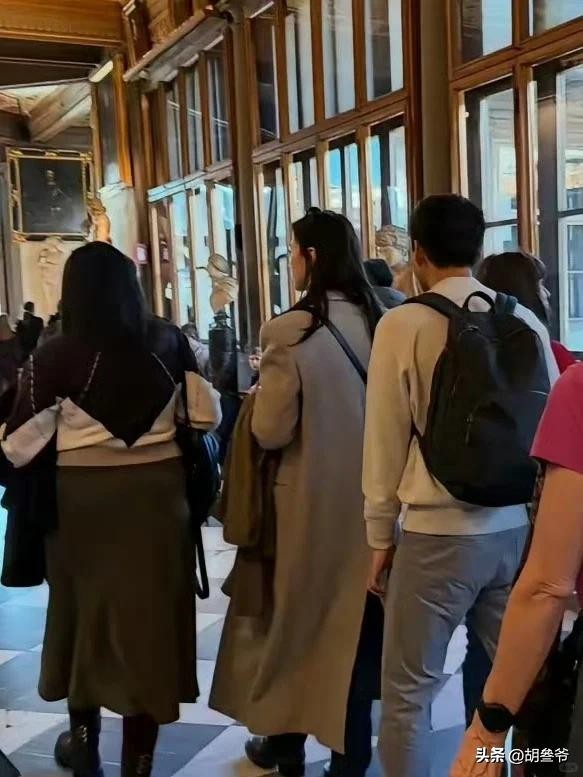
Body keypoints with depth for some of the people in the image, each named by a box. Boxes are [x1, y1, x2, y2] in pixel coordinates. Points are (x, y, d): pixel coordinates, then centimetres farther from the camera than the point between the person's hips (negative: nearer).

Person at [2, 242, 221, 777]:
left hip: (84, 497, -1)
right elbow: (207, 414, 2)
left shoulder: (56, 355, -10)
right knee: (149, 613, 10)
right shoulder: (167, 341, -3)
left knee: (86, 610, 18)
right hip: (157, 493, 1)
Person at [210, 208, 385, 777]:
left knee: (296, 614, 16)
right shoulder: (380, 323, -3)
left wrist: (266, 386, 2)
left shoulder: (291, 330, -17)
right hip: (367, 497, 4)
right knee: (356, 619, 14)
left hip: (311, 499, -4)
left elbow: (270, 430, -16)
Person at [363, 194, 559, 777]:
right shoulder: (526, 322, 2)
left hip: (438, 533, -4)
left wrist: (380, 536, 6)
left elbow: (385, 441, -5)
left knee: (408, 692, 8)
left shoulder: (404, 323, -9)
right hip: (517, 528, 5)